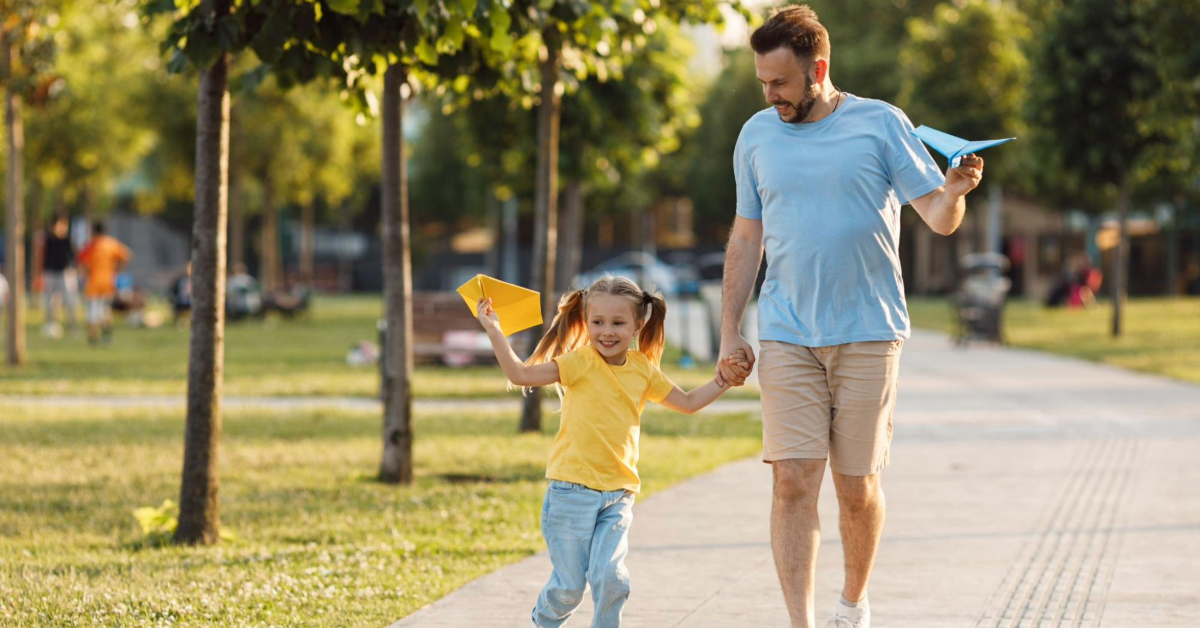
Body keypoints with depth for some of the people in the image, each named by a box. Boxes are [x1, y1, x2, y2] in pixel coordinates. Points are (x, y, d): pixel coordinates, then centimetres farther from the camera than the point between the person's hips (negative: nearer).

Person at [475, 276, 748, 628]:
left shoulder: (643, 370, 8)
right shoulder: (581, 363, -7)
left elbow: (688, 403, 20)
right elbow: (520, 374, -15)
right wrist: (493, 331, -22)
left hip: (618, 494, 3)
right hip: (572, 489, -3)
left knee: (608, 575, -13)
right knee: (569, 585, 2)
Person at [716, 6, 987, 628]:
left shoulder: (880, 124, -1)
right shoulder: (757, 136, 8)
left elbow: (939, 218, -2)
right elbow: (745, 238, 15)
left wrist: (955, 192, -26)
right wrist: (729, 333, 10)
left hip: (868, 334, -2)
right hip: (786, 337, 2)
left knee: (857, 488, 5)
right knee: (792, 482, -9)